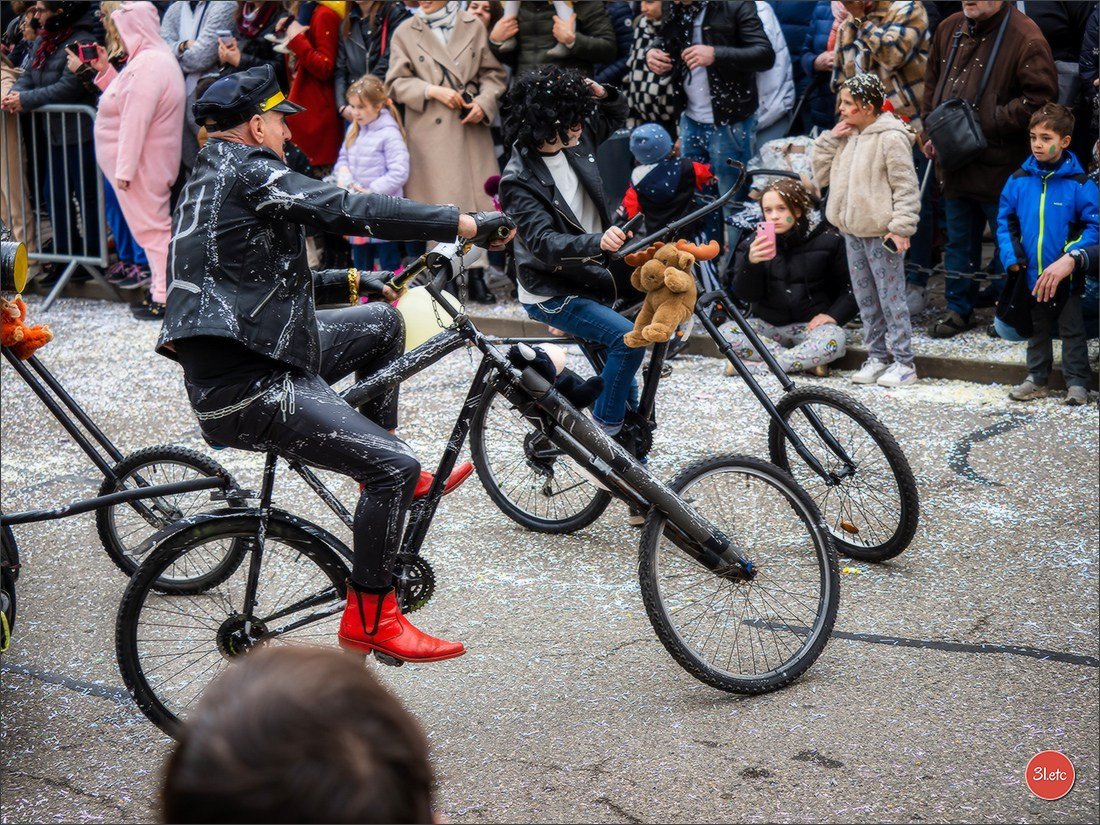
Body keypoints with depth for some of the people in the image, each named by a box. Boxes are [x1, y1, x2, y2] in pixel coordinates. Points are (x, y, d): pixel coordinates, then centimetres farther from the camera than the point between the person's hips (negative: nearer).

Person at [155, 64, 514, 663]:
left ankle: (387, 481, 26)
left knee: (381, 321, 22)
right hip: (245, 391, -11)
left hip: (245, 361, 11)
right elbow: (351, 210, -21)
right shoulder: (247, 172, -12)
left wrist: (349, 282, 25)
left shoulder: (210, 181, 20)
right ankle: (369, 617, -3)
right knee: (395, 465, -14)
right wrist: (468, 224, -19)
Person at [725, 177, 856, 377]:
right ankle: (807, 362, -25)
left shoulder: (826, 240, -3)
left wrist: (834, 315, -12)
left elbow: (849, 287, 4)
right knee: (725, 333, -27)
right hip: (767, 324, 2)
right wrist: (750, 263, -24)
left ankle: (757, 365, -26)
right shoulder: (753, 243, 1)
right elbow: (746, 295, -6)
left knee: (835, 339, -36)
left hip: (811, 324, -2)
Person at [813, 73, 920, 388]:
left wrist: (901, 228, -19)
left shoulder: (891, 138, -13)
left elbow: (906, 188, -14)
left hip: (881, 233, -8)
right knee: (865, 298, 14)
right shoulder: (847, 136, 11)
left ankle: (904, 361, 3)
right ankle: (877, 356, 23)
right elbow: (822, 175, 14)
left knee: (891, 297, -3)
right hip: (853, 231, 8)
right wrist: (829, 140, 2)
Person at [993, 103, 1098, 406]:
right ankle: (1037, 379, 30)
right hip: (1030, 275, 4)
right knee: (1036, 330, 18)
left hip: (1064, 277, -4)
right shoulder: (1019, 180, -2)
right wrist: (1011, 256, -7)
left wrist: (1072, 258, -23)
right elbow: (1005, 219, 5)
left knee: (1072, 329, 9)